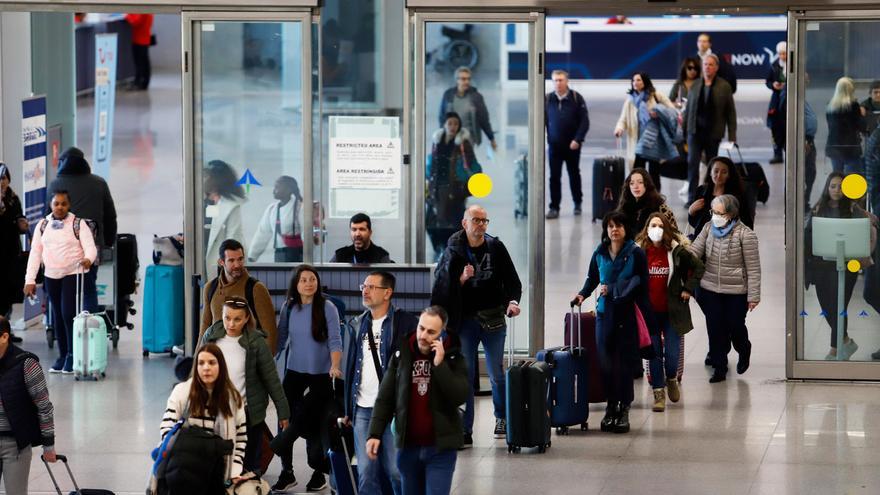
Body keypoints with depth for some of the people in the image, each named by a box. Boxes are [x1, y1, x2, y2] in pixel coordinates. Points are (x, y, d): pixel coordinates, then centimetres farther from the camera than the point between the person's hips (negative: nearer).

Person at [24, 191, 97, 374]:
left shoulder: (78, 224, -3)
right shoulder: (43, 226, 7)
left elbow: (90, 247, -13)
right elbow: (35, 253, 5)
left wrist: (88, 259, -37)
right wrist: (30, 279, -2)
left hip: (73, 274, -4)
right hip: (51, 276, 4)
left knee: (68, 314, -12)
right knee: (58, 317, 7)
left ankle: (73, 356, -2)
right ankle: (62, 356, 15)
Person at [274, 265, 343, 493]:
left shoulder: (327, 308, -9)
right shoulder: (288, 308, 3)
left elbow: (335, 340, -13)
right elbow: (281, 337, 11)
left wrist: (335, 366, -27)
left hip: (320, 373, -3)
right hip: (294, 371, 3)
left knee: (312, 422, 2)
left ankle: (318, 472, 17)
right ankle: (287, 472, 8)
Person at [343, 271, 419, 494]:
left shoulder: (405, 322, -5)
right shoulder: (360, 325, 15)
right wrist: (348, 409, 15)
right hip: (363, 409, 6)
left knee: (396, 470, -4)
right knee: (366, 473, 5)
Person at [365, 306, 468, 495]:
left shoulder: (453, 358, -2)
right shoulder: (401, 355, 4)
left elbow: (460, 396, -16)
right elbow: (385, 399, 6)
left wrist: (439, 365, -20)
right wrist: (375, 434, -2)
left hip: (440, 447, -3)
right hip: (408, 446, 3)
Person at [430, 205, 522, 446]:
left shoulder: (496, 247, 3)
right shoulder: (454, 251, 1)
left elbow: (512, 280, 5)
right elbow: (443, 286, 2)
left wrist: (513, 301, -13)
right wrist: (462, 279, -16)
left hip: (493, 319, 0)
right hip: (465, 319, 0)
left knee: (497, 373, 3)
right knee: (465, 375, -2)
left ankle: (502, 419, 25)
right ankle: (465, 430, 0)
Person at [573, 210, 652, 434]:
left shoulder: (636, 254, -3)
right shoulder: (599, 254, 9)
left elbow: (639, 283, -7)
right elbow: (592, 279, 21)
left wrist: (612, 289, -10)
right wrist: (582, 294, 3)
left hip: (628, 314, -4)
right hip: (605, 313, 4)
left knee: (624, 362, -4)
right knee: (605, 362, 2)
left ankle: (624, 409, 4)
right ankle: (611, 406, 14)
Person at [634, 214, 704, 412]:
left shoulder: (677, 251, -4)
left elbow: (698, 267, 9)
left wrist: (688, 289, 2)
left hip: (672, 311, 0)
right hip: (649, 311, 0)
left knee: (672, 353, -2)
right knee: (654, 353, 3)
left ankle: (671, 379, 30)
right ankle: (659, 393, 13)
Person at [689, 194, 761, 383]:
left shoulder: (745, 235, -14)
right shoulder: (709, 229, 1)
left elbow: (753, 268, -11)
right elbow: (694, 251, -4)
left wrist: (753, 295, -11)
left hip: (736, 292, -4)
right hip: (711, 290, 4)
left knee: (735, 327, 8)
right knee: (715, 330, 6)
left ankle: (743, 351, 41)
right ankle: (719, 368, 17)